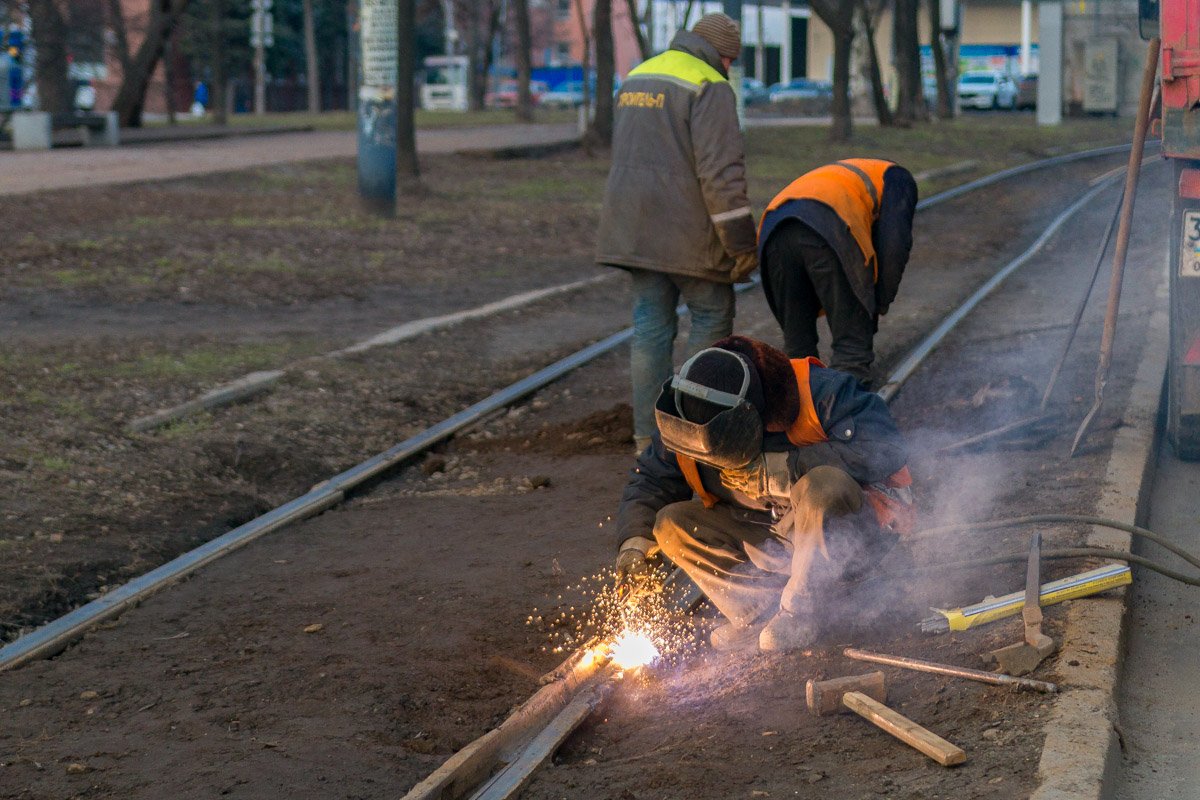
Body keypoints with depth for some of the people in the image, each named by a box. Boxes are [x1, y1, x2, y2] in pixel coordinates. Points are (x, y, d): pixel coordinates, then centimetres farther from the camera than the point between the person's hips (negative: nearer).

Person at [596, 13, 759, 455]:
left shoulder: (637, 78, 16)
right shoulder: (710, 87, -10)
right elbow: (721, 170, -18)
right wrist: (741, 242, -16)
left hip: (634, 226, 7)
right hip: (686, 230, -7)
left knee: (650, 325, 8)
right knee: (713, 317, 6)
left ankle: (649, 434, 7)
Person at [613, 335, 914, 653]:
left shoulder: (820, 393, -28)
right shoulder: (688, 427, -11)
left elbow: (883, 449, -37)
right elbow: (650, 480, 4)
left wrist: (779, 468, -36)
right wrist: (634, 542, -15)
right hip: (782, 538, 5)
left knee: (820, 483, -40)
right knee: (672, 525, -11)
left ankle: (797, 611, -20)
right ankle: (761, 615, -12)